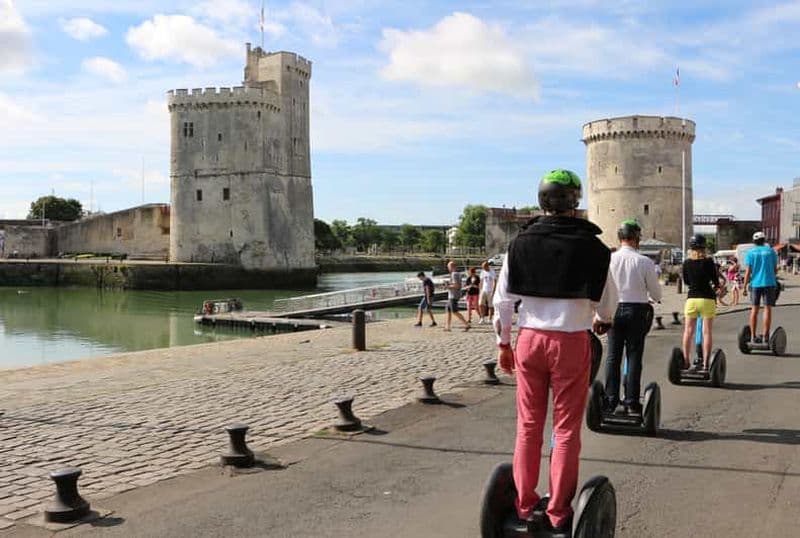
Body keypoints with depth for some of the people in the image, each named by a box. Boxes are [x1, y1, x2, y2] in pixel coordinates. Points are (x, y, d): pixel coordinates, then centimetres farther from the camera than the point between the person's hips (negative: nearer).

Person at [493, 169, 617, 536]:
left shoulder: (521, 242, 0)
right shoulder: (590, 245, -6)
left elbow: (503, 299, 1)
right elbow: (607, 301, 3)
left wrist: (503, 342, 12)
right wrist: (601, 321, 25)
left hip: (529, 339, 2)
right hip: (571, 341, -2)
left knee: (528, 425, 12)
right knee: (566, 430, 6)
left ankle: (526, 507, 20)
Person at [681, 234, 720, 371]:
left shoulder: (687, 263, 0)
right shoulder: (708, 262, -8)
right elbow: (716, 281, -1)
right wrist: (714, 287, 21)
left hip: (691, 298, 2)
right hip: (707, 298, -2)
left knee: (688, 331, 9)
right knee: (706, 332, 2)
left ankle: (686, 362, 11)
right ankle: (706, 364, 1)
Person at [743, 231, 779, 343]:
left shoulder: (750, 252, 1)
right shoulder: (771, 251, 1)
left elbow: (748, 271, -4)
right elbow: (775, 269, 4)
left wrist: (745, 287, 0)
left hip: (755, 283, 2)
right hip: (769, 283, -1)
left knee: (754, 309, 9)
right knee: (767, 308, 0)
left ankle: (753, 336, 11)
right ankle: (765, 336, -4)